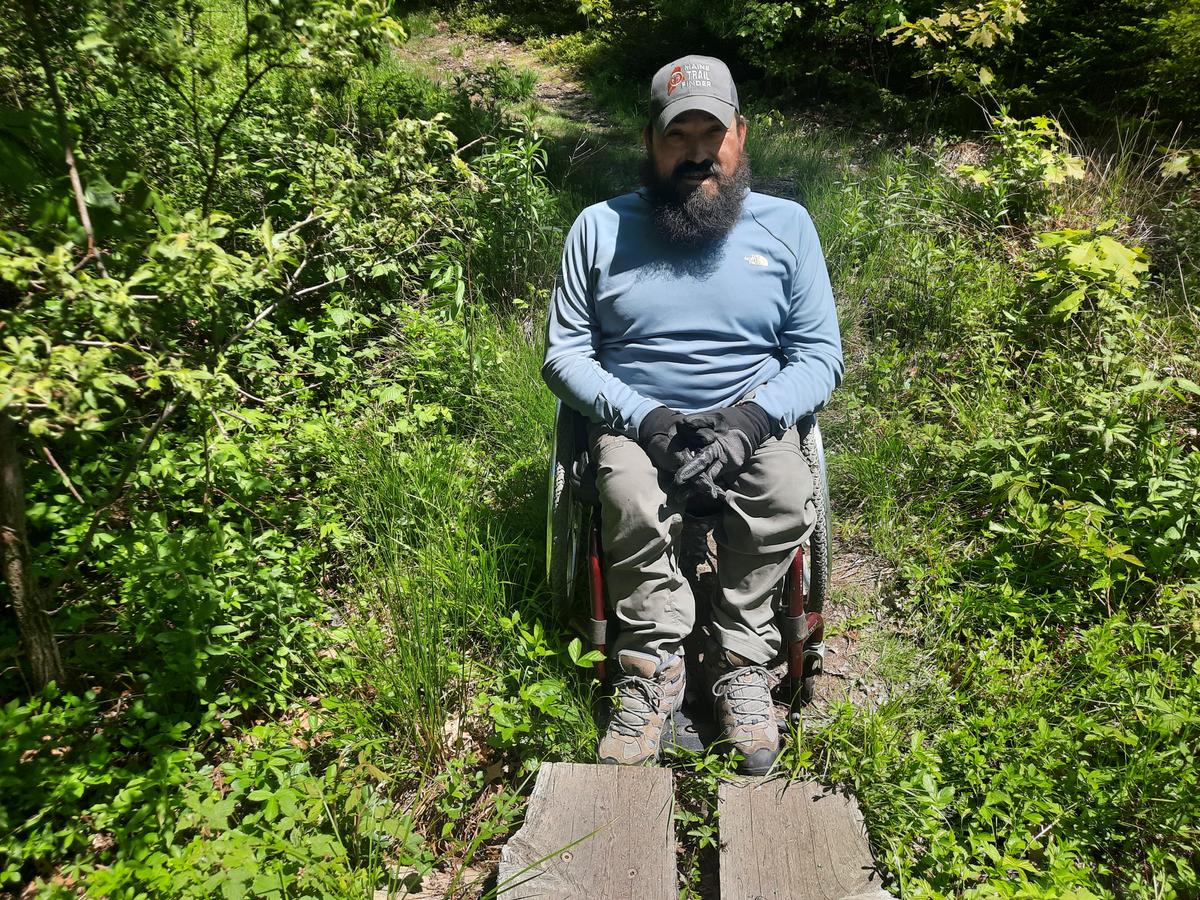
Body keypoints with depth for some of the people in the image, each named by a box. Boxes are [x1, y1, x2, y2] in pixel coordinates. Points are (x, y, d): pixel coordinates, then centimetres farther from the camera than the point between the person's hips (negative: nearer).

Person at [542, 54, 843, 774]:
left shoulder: (786, 224, 5)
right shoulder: (601, 229, 4)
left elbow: (820, 356, 3)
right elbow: (565, 354, 1)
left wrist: (751, 421, -16)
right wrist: (644, 418, -16)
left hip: (754, 423, 1)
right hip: (636, 422, 0)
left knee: (786, 497, -30)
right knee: (633, 501, -32)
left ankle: (743, 664, -10)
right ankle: (654, 670, -12)